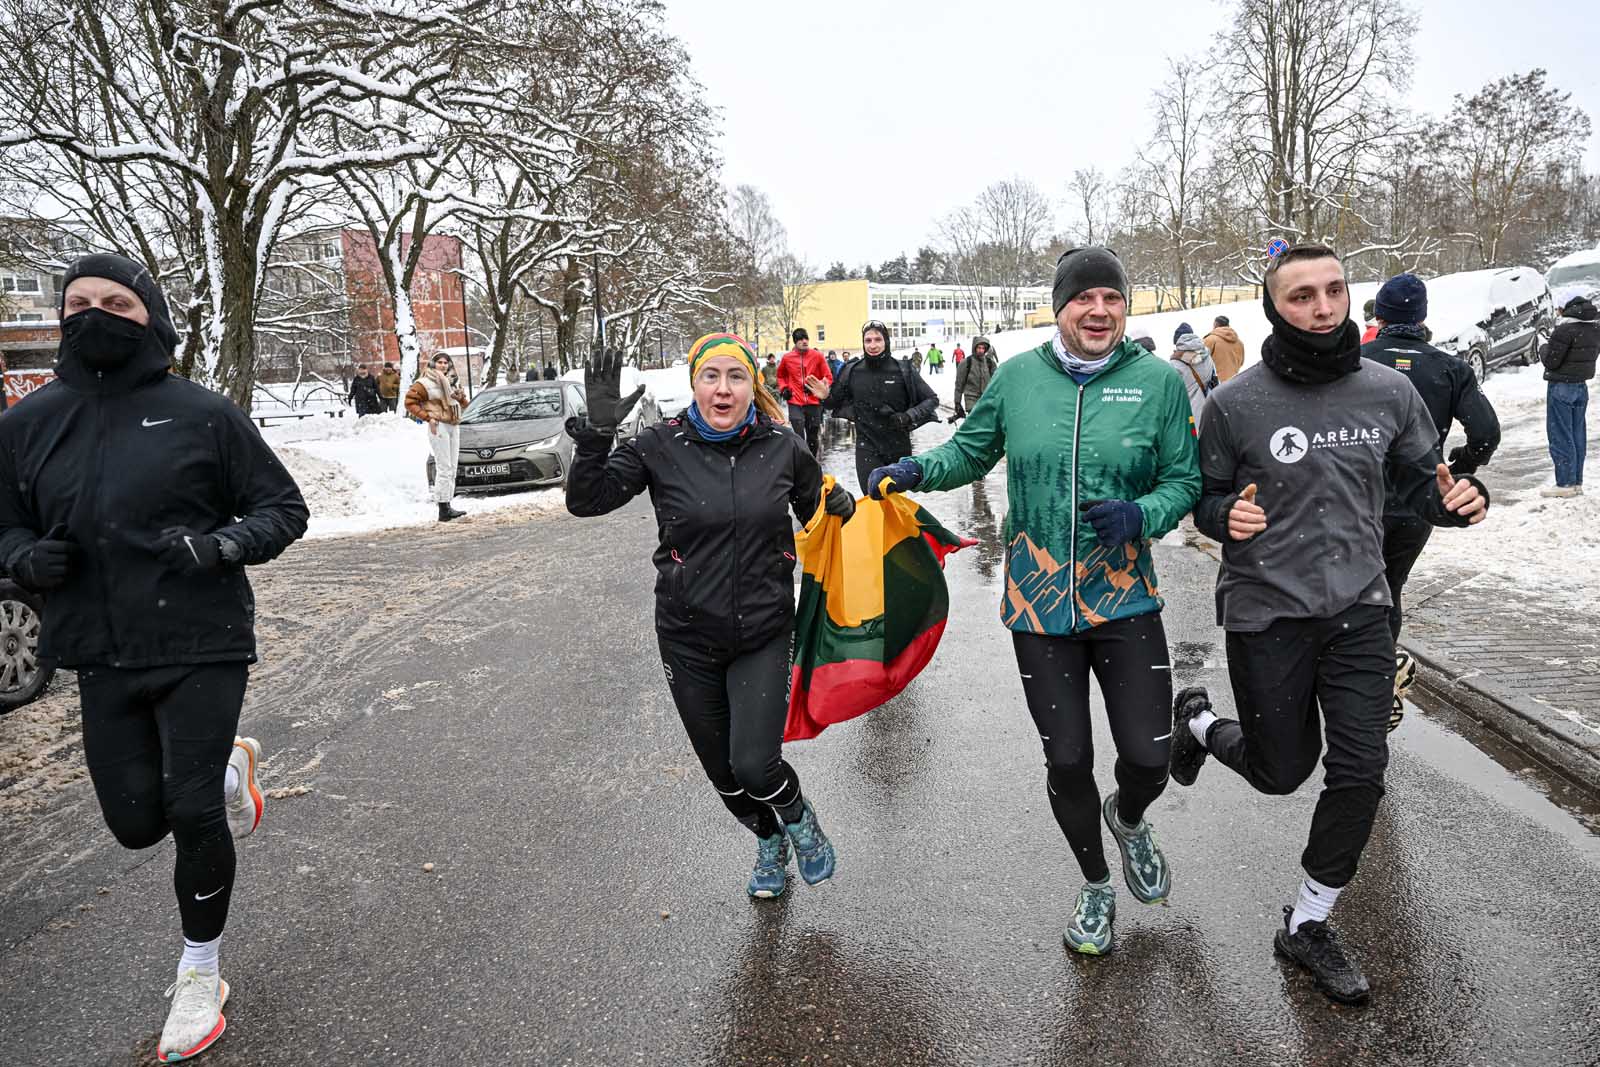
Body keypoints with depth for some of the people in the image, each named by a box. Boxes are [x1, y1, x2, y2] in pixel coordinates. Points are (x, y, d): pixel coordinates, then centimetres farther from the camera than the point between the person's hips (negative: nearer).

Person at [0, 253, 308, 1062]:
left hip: (202, 646, -4)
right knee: (136, 822, 10)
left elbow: (284, 509, -1)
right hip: (103, 658, 4)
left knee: (193, 814, -2)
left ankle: (201, 973, 23)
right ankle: (226, 767, 45)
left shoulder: (201, 412, -6)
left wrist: (217, 547, -19)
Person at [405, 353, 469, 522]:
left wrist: (461, 397, 0)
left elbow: (463, 403, 23)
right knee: (444, 469, -12)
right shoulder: (425, 383, -5)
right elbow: (410, 402, -7)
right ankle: (443, 510, -11)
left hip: (454, 426, 8)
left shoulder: (451, 381, 17)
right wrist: (427, 417, -14)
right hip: (439, 426, -8)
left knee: (451, 469, 8)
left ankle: (447, 506, 14)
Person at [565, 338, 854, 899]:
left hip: (764, 634, -1)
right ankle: (768, 841, 44)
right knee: (721, 769, 13)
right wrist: (597, 434, -26)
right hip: (688, 638, 1)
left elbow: (817, 507, 15)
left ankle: (801, 822, 24)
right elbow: (585, 501, -12)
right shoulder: (662, 446, -8)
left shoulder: (782, 447, -4)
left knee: (754, 766, -12)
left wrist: (841, 505, -5)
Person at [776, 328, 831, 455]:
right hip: (795, 403, -1)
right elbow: (780, 375, 21)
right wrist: (783, 388, 5)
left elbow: (828, 377, 3)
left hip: (813, 403, 1)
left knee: (813, 438, 11)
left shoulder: (817, 356, 0)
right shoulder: (787, 357, 2)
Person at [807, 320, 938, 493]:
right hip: (867, 447, 0)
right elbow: (836, 402, 10)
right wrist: (826, 397, -12)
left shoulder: (904, 371, -7)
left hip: (899, 447, 0)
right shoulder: (852, 372, -2)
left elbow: (931, 400, -1)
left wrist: (908, 417, -16)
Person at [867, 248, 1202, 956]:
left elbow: (1184, 481, 1)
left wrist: (1141, 513, -19)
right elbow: (972, 449, 10)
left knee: (1149, 757, 1)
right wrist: (921, 468, -9)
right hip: (1039, 604, 1)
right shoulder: (1019, 376, -1)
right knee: (1066, 761, 10)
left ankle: (1128, 820, 42)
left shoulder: (1158, 380, -4)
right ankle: (1095, 885, 38)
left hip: (1124, 602, 0)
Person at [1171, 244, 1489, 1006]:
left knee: (1360, 771, 2)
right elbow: (1204, 499, -1)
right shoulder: (1236, 403, -11)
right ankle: (1199, 722, 44)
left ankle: (1307, 924, 24)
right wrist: (1228, 516, -25)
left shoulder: (1389, 391, -1)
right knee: (1281, 771, 9)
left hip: (1358, 608, 3)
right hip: (1266, 613, -3)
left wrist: (1458, 500, -13)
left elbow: (1417, 480, 10)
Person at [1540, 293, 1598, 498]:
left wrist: (1545, 349, 3)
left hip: (1561, 387, -8)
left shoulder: (1565, 329, -20)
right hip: (1582, 385, 8)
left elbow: (1551, 362, -18)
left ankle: (1565, 483, -2)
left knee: (1560, 435, -3)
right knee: (1577, 433, 12)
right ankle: (1577, 481, 17)